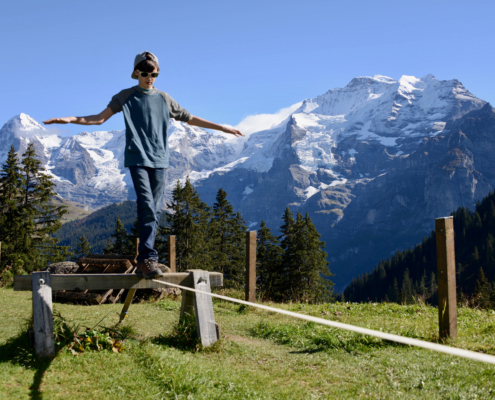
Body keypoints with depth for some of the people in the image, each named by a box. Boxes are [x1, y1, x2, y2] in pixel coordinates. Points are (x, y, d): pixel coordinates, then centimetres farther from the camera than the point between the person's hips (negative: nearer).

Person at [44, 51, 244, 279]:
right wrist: (70, 119, -12)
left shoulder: (164, 99, 15)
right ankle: (148, 258, -17)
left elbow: (190, 119, 21)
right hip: (137, 159, -3)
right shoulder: (126, 97, 8)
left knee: (155, 211, 0)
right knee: (147, 207, -18)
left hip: (159, 160, 3)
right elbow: (100, 118, 2)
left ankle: (143, 262, 8)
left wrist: (222, 127, 20)